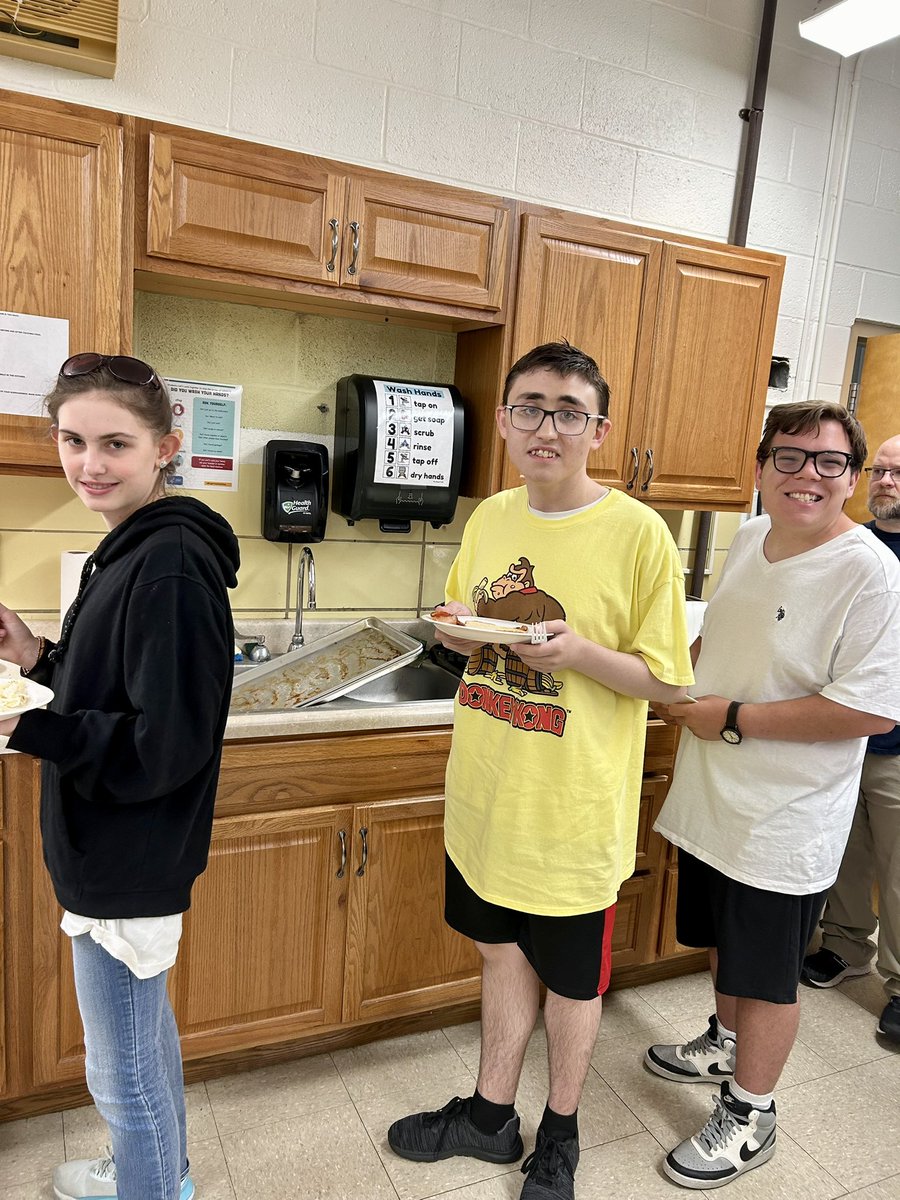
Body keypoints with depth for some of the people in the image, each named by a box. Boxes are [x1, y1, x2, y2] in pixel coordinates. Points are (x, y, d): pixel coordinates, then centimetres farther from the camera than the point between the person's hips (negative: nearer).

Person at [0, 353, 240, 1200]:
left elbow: (166, 745, -25)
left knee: (122, 1069, 10)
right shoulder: (132, 549, 6)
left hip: (128, 862, -10)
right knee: (145, 1032, 28)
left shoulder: (170, 567, -25)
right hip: (119, 848, 10)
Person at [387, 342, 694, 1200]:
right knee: (502, 951, 23)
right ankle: (492, 1114, 46)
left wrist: (579, 652, -27)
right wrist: (455, 632, -8)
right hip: (487, 795, 5)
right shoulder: (489, 518, 2)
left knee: (570, 977, 16)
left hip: (573, 806, -4)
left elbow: (668, 681, -10)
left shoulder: (637, 533, -15)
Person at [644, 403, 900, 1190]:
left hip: (785, 821, -7)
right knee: (725, 939, 26)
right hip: (714, 796, 7)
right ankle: (726, 1043, 51)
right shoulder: (752, 538, 2)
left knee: (765, 972, 11)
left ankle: (749, 1115, 33)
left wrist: (734, 718, -22)